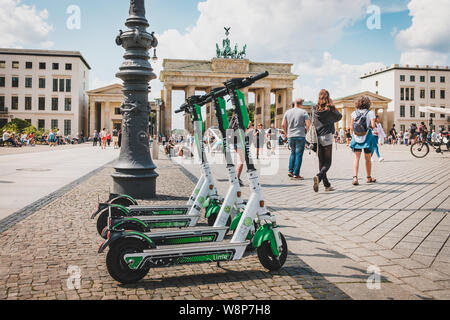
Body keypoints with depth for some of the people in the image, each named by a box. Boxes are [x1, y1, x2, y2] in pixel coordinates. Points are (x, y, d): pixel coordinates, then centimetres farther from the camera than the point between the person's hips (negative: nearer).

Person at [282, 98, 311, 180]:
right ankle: (296, 174, -1)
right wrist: (305, 131, 5)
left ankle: (290, 171, 13)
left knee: (293, 153, 19)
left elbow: (283, 125, 4)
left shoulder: (288, 112, 7)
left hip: (290, 136, 4)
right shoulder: (303, 112, -3)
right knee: (299, 155, 0)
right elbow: (308, 124, -11)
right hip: (300, 136, -4)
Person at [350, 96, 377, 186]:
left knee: (356, 158, 0)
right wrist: (370, 126, 8)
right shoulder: (370, 112, -6)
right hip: (367, 137, -1)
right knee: (368, 159, 13)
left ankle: (355, 177, -17)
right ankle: (369, 178, 27)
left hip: (356, 137, 1)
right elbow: (373, 125, -14)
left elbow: (351, 127, 1)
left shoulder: (354, 113, 1)